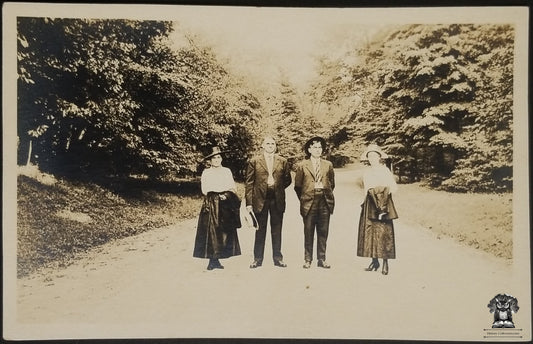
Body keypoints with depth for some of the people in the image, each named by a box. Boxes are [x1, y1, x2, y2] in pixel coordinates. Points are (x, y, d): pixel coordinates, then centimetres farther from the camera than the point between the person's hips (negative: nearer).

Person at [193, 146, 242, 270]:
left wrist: (227, 195, -9)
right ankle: (213, 259, -5)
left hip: (225, 205, 3)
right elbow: (204, 190, 1)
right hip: (211, 204, -3)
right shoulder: (206, 172, 5)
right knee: (211, 231, -8)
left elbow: (233, 187, 10)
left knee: (224, 231, -2)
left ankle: (215, 259, 4)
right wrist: (219, 195, -6)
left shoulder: (227, 171, 13)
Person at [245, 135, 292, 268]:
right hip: (260, 199, -1)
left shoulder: (283, 161, 9)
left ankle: (278, 258, 18)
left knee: (277, 231, 8)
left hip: (277, 201, 2)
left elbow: (287, 180, 16)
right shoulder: (254, 161, 2)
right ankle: (258, 259, 15)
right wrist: (249, 202, -7)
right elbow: (249, 183, -1)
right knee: (260, 231, 6)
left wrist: (277, 186, 2)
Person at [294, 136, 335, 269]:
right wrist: (304, 199, 7)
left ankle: (321, 259, 13)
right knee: (308, 233, 2)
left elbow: (332, 184, 17)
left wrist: (326, 196, 12)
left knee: (323, 232, 5)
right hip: (309, 203, -2)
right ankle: (308, 259, 10)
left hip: (324, 202, 2)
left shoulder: (328, 165, 11)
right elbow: (297, 186, 8)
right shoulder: (302, 165, 4)